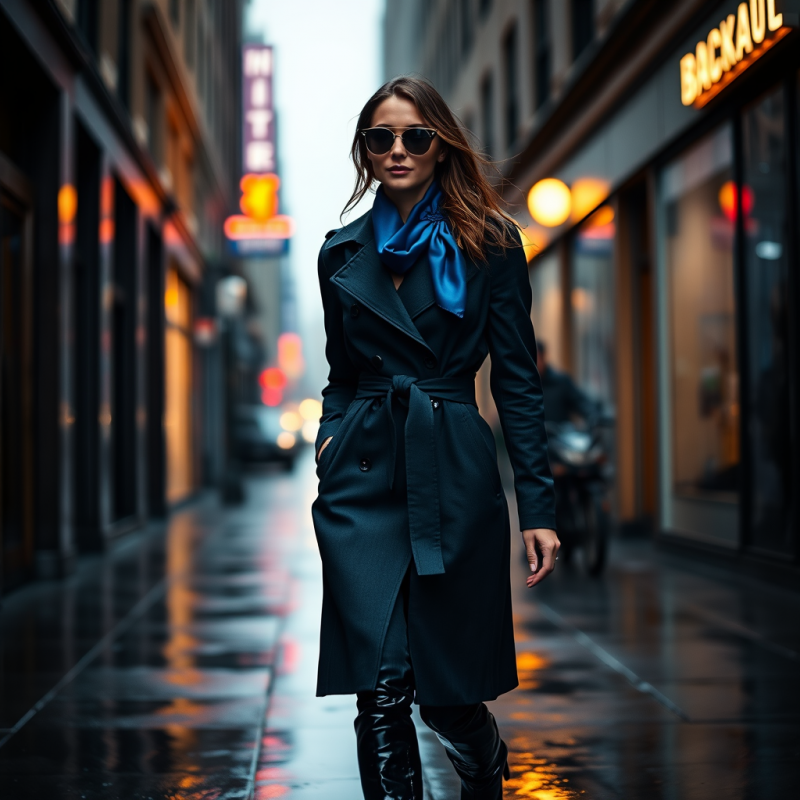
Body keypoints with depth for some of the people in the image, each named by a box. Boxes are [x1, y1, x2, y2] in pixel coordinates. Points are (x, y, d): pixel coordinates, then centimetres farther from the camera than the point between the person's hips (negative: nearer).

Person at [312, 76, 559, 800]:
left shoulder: (489, 246, 2)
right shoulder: (343, 253, 11)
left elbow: (517, 380, 1)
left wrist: (539, 506, -4)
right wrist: (331, 439, 1)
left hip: (452, 474, -2)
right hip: (362, 480, 2)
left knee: (446, 691, 7)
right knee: (382, 687, -10)